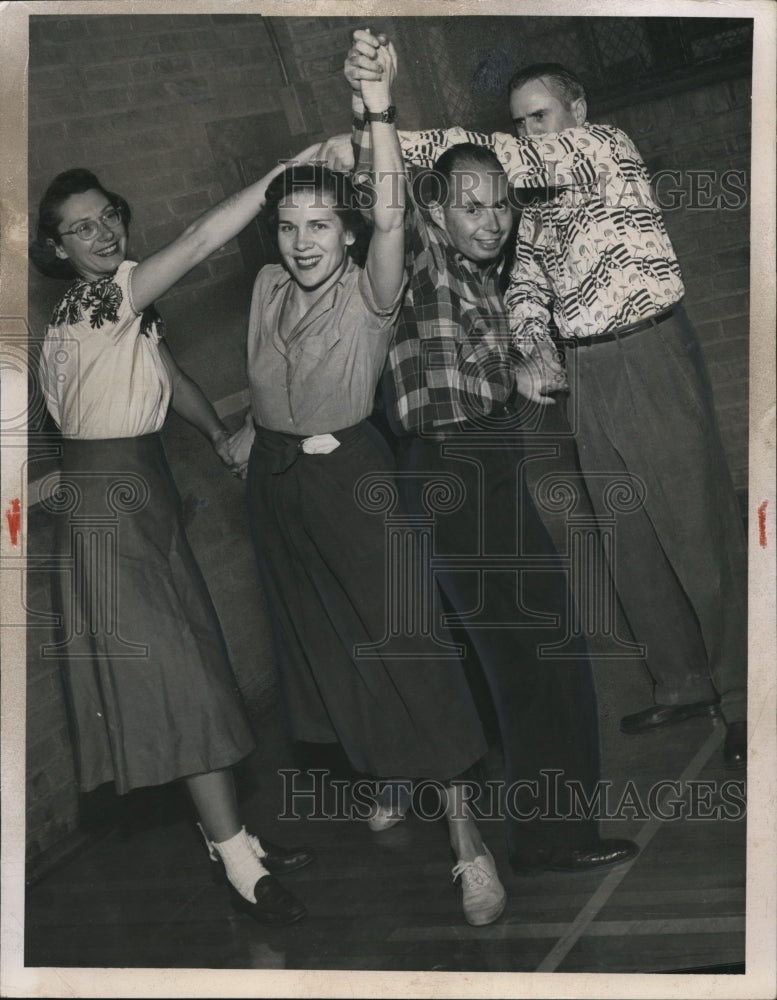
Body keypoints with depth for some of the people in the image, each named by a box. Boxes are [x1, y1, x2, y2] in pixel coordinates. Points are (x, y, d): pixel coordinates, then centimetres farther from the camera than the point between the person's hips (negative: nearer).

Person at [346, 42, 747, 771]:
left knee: (698, 531, -4)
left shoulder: (606, 145, -6)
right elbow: (524, 282, 5)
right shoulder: (538, 205, 17)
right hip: (584, 373, 8)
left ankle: (742, 698, 7)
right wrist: (534, 350, -16)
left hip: (650, 355, -8)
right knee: (630, 543, 12)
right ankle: (682, 684, 26)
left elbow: (503, 161, -21)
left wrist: (390, 140, -28)